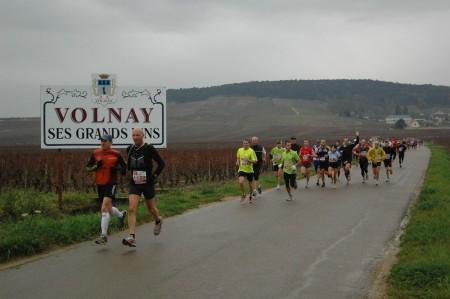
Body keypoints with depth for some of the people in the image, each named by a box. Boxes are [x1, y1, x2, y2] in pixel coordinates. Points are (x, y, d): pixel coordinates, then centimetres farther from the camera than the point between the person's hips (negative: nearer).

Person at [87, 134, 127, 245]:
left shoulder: (116, 154, -3)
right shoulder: (95, 153, 5)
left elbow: (124, 168, 8)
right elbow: (88, 167, 10)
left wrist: (117, 169, -13)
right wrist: (96, 166, -10)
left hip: (111, 183, -5)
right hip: (99, 184, 5)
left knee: (104, 208, -18)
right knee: (108, 209, 17)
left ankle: (104, 235, -15)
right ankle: (121, 215, 51)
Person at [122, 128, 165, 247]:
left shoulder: (149, 148, -9)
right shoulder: (130, 149, 4)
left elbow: (161, 164, -4)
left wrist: (154, 175, -7)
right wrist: (131, 174, 14)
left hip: (147, 183, -3)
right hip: (134, 184, 3)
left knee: (151, 208, 15)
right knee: (131, 209, -14)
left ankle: (158, 221, 49)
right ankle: (132, 238, -19)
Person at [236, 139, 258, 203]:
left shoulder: (251, 151, -11)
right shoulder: (239, 150, 3)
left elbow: (255, 161, -14)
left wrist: (248, 160, -31)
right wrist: (238, 162, 0)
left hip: (249, 170, -2)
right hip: (241, 169, 2)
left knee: (250, 185, 10)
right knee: (241, 182, -21)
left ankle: (250, 197, 35)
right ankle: (243, 195, 3)